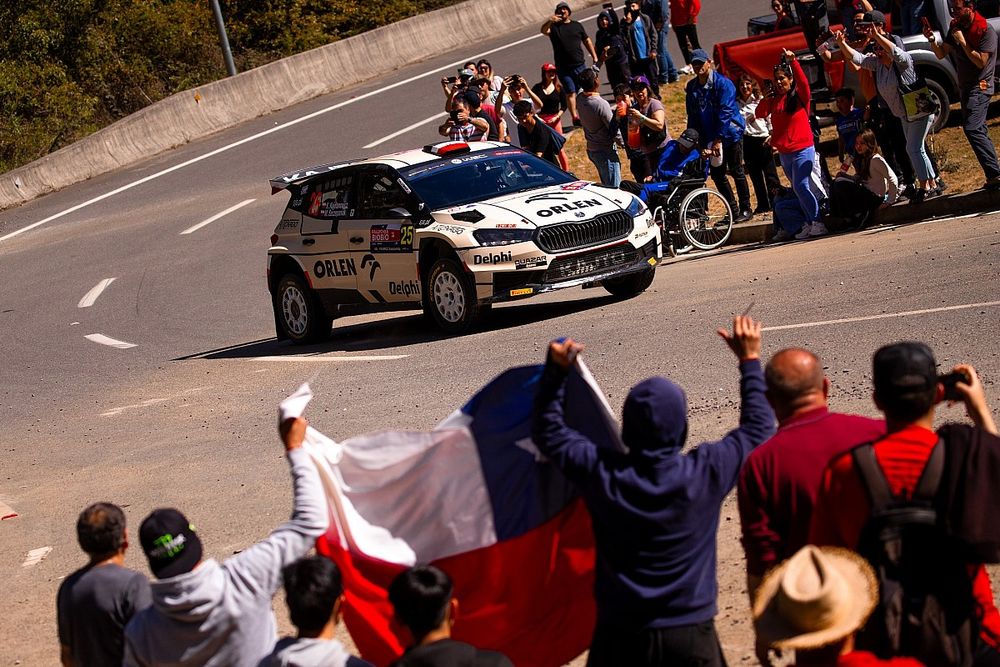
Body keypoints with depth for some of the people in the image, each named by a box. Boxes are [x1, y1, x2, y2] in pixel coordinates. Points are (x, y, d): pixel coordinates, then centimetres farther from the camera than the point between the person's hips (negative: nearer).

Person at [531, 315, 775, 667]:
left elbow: (548, 433, 7)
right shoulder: (705, 473, -13)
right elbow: (758, 427, 6)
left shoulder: (602, 474, -12)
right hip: (689, 636, -1)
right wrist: (750, 360, 15)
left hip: (619, 637, 1)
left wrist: (556, 372, 6)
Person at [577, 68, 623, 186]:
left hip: (591, 149, 8)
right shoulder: (601, 104, -26)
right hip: (606, 150, -8)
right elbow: (613, 129, -21)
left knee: (606, 185, 21)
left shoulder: (580, 100, -4)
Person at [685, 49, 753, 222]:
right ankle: (733, 210, 15)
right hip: (710, 138, 6)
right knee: (717, 174, 6)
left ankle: (745, 210, 10)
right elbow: (692, 117, 9)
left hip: (730, 133, -6)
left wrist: (718, 139, -21)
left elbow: (725, 112, -17)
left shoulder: (723, 83, -12)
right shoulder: (692, 87, 6)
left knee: (736, 172, 0)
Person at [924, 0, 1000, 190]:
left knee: (972, 128, -21)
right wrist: (932, 40, -11)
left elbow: (981, 62, -21)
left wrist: (962, 42, -21)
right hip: (966, 87, 9)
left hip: (980, 87, -9)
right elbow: (941, 54, 8)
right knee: (979, 131, 10)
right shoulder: (956, 27, 8)